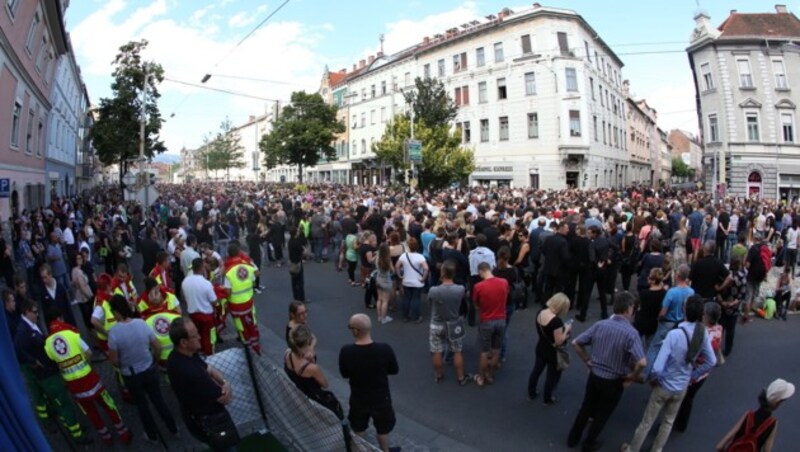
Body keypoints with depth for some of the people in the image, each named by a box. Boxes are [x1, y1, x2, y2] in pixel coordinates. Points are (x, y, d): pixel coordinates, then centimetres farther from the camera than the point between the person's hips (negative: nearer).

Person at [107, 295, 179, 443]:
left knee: (141, 405, 20)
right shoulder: (142, 323, -15)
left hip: (131, 376, -2)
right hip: (150, 370, 2)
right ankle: (173, 429, 35)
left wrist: (123, 366, 8)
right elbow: (158, 348, -6)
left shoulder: (114, 332, -24)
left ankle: (153, 435, 37)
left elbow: (114, 360, -13)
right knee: (158, 400, 21)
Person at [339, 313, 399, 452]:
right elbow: (394, 370, -10)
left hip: (358, 398, 1)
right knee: (383, 427, 26)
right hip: (381, 398, 0)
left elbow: (344, 374, -8)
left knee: (359, 427, 29)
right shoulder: (384, 349, -28)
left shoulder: (346, 351, -27)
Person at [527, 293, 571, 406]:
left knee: (537, 370, 22)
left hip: (541, 348, 7)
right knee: (552, 375, 15)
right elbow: (559, 341, -27)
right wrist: (566, 329, -13)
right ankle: (548, 399, 31)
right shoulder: (556, 321, -32)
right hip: (553, 352, -7)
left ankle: (531, 393, 38)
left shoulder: (540, 313, -7)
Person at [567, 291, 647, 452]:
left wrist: (587, 361, 5)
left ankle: (573, 438, 38)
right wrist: (632, 377, -15)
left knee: (586, 407, 23)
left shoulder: (600, 325, -9)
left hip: (594, 375, 4)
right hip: (614, 382, -3)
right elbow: (642, 362, -33)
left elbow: (576, 343, -6)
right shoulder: (631, 332, -22)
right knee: (602, 414, 20)